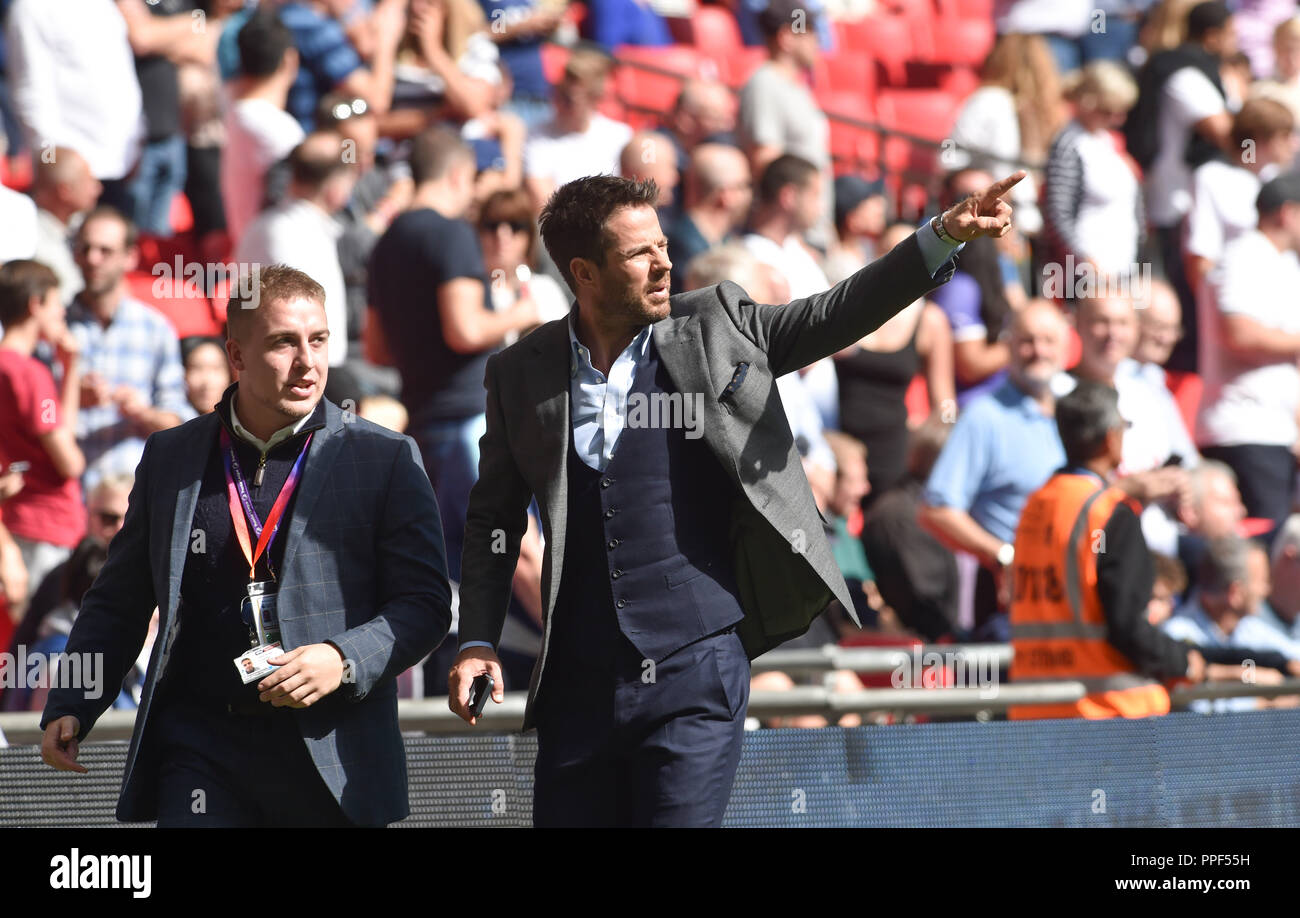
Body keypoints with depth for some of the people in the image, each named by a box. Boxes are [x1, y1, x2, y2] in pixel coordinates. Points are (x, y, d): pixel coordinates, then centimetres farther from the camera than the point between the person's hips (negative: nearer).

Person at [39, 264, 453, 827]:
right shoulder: (170, 458, 12)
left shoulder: (385, 460, 3)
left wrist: (344, 660, -17)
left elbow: (424, 603, 0)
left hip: (331, 756, -1)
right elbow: (118, 603, 17)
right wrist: (69, 708, 4)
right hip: (200, 753, 1)